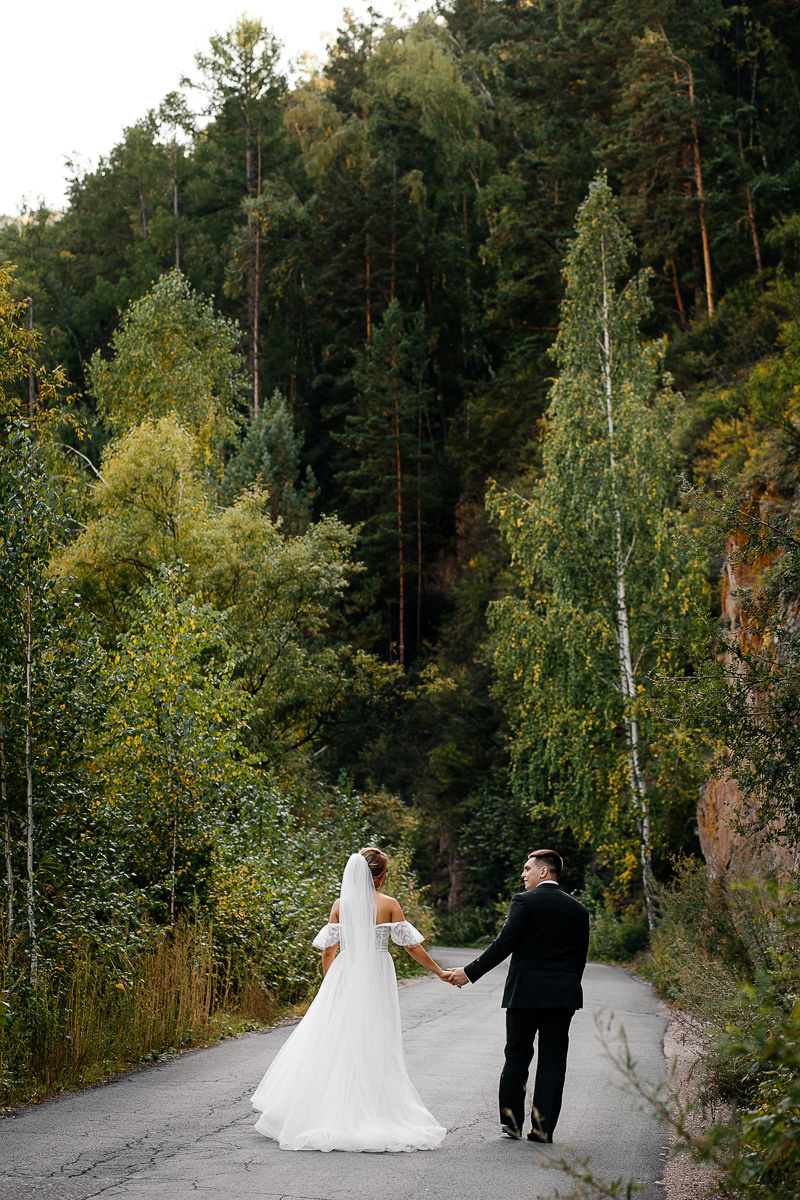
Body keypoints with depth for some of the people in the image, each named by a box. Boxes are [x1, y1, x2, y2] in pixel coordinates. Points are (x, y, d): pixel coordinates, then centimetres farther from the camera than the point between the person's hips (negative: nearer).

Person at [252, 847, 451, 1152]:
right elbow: (412, 946, -1)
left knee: (333, 1043, 7)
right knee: (375, 1048, 4)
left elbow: (328, 951, 3)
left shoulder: (341, 905, 1)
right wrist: (439, 971, 11)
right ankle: (373, 1112, 5)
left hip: (344, 978, 2)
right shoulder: (389, 904, -4)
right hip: (377, 979, -2)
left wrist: (329, 985, 17)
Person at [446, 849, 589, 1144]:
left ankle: (511, 1120, 15)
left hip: (525, 993, -3)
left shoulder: (524, 901, -7)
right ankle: (543, 1127, 5)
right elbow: (580, 957, 11)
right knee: (553, 1061, 6)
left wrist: (469, 972, -8)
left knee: (517, 1056, 10)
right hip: (563, 997, 3)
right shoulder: (578, 909, 8)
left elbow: (503, 945, -13)